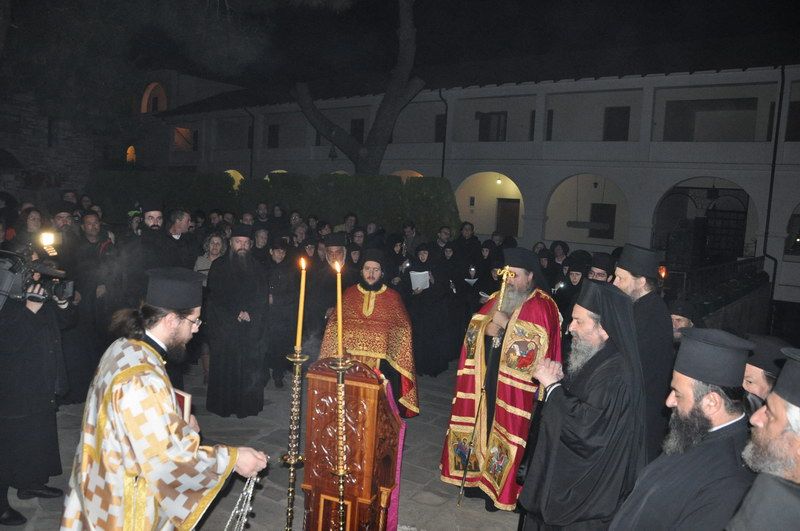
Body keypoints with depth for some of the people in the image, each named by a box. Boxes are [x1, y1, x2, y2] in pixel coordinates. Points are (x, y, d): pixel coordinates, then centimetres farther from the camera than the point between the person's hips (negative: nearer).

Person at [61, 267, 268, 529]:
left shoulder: (122, 348, -3)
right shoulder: (143, 380, -32)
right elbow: (166, 458, -29)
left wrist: (175, 423, 7)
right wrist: (231, 459, -22)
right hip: (131, 505, -9)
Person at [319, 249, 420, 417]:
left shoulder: (393, 297, 7)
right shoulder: (349, 294, 12)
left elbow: (403, 329, 8)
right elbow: (335, 324, 12)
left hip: (382, 359, -1)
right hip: (350, 358, 1)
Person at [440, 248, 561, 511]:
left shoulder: (541, 306, -9)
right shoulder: (498, 299, 11)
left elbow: (537, 344, -20)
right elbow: (472, 330, 12)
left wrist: (506, 324, -21)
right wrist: (486, 329, -10)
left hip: (516, 385, -6)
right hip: (487, 378, 6)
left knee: (506, 431, 0)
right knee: (483, 424, 12)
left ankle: (503, 487, 15)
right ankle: (479, 475, 28)